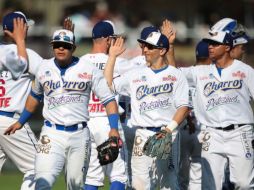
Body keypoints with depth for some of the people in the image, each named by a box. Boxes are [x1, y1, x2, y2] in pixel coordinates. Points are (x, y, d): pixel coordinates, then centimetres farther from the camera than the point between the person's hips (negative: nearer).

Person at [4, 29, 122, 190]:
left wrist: (114, 128, -13)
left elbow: (109, 100, 0)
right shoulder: (44, 68, 8)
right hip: (52, 134, 0)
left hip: (80, 134, 0)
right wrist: (21, 122, 30)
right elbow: (35, 96, 26)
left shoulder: (89, 70, 0)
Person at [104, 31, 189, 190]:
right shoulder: (136, 75, 15)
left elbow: (183, 107, -2)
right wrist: (112, 56, 8)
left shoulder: (176, 75, 5)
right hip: (143, 135, 2)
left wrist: (170, 129, -17)